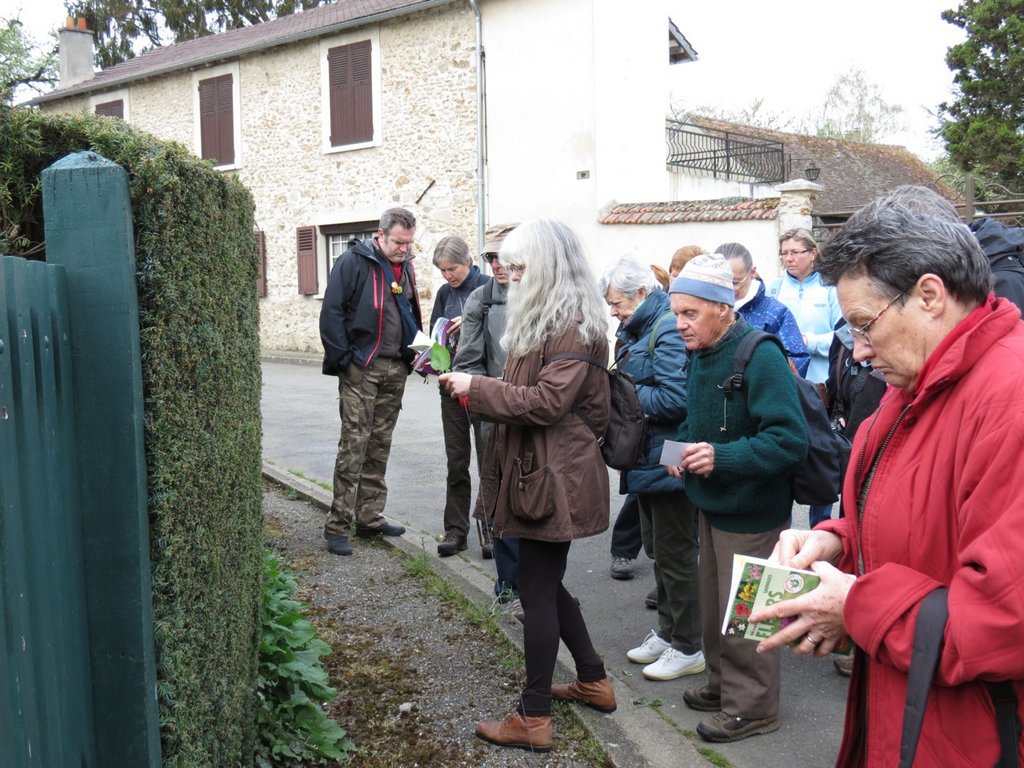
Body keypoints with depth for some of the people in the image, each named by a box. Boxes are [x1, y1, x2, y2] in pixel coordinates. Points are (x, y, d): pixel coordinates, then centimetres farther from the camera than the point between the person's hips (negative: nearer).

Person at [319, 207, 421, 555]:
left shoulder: (406, 267, 14)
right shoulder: (354, 261, -7)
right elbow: (331, 313, -11)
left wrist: (417, 352, 8)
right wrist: (342, 359, -16)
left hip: (396, 369, 7)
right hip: (361, 369, -7)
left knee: (380, 445, 11)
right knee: (354, 444, -8)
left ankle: (370, 517, 20)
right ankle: (338, 525, -1)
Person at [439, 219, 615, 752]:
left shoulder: (575, 327, -15)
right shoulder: (543, 319, 17)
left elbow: (546, 402, -22)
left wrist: (476, 388, -17)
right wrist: (476, 389, 3)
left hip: (555, 475, -10)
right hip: (535, 467, 10)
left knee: (537, 589, -3)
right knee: (546, 583, 18)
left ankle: (533, 719, 8)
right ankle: (594, 681, 32)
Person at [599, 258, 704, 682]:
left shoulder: (668, 329, -19)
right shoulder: (636, 331, 11)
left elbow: (675, 399, -28)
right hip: (648, 458, 10)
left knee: (674, 552, 2)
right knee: (657, 549, 19)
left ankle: (688, 648, 16)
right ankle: (666, 632, 34)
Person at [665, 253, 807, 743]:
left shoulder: (760, 355, -22)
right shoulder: (700, 356, 5)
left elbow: (790, 440, -28)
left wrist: (721, 456, -34)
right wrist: (683, 453, 0)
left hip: (751, 512, -9)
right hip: (712, 503, 9)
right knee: (714, 606, 20)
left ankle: (752, 706, 22)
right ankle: (724, 684, 39)